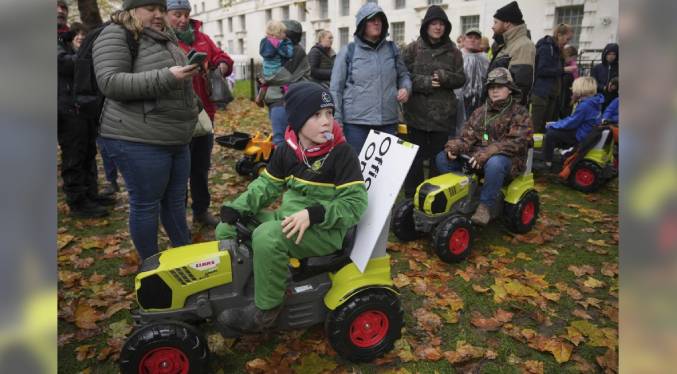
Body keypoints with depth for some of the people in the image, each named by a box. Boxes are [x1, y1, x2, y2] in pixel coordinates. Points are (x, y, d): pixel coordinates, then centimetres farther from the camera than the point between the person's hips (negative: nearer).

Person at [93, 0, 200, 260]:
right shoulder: (116, 35, -6)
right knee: (146, 204, 3)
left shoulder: (165, 37, 18)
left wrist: (190, 70, 10)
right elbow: (110, 83, -19)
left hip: (176, 139, 8)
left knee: (176, 200, 15)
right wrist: (166, 77, -25)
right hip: (138, 140, -7)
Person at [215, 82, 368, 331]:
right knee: (227, 229, 5)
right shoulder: (287, 150, 3)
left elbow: (356, 203, -18)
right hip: (289, 218, 7)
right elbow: (267, 184, 12)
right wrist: (237, 207, -4)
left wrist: (313, 214, -29)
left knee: (266, 237, -33)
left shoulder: (342, 154, -15)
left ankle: (265, 310, -14)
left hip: (325, 231, -7)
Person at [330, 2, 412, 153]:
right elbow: (336, 88, -1)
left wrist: (405, 88, -2)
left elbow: (403, 75, 21)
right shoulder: (348, 51, -1)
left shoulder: (392, 49, 10)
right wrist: (336, 120, -6)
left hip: (388, 121, 4)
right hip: (356, 122, -3)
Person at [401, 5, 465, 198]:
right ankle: (412, 197, 17)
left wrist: (445, 77, -12)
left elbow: (461, 79, 8)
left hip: (443, 114, 1)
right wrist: (423, 82, -14)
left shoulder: (453, 51, 7)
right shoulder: (413, 48, 2)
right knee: (415, 156, 5)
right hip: (417, 112, -1)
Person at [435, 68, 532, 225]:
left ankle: (486, 205, -24)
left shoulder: (519, 113, 0)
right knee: (442, 158, -10)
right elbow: (467, 137, 7)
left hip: (507, 159, -5)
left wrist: (487, 153, -29)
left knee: (494, 163, -41)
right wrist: (453, 147, -17)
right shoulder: (480, 112, 16)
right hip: (476, 156, 5)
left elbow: (517, 142, -14)